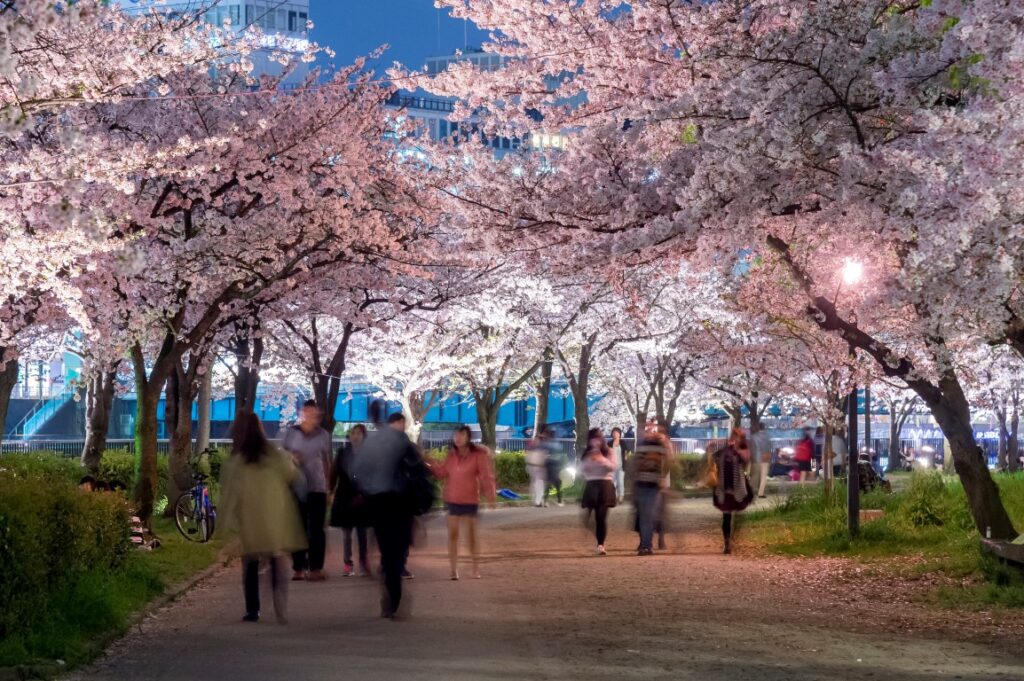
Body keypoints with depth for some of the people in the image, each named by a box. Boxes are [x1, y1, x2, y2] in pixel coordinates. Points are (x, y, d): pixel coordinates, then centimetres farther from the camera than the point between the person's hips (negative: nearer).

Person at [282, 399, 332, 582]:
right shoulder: (291, 433, 4)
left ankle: (316, 568, 2)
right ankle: (298, 568, 10)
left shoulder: (324, 435, 5)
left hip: (317, 489, 0)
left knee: (316, 529, -1)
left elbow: (327, 462, 12)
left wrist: (328, 487, 11)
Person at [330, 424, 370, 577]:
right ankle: (348, 563, 9)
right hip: (344, 496, 1)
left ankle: (363, 562, 13)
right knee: (346, 532, 4)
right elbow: (334, 473, 3)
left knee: (362, 532, 5)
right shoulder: (343, 451, 2)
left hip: (362, 497, -1)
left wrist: (362, 495, -13)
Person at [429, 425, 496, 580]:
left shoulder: (478, 454, -9)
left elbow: (487, 476, -12)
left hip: (470, 500, -4)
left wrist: (490, 494, -24)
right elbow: (442, 473, 9)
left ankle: (476, 569, 18)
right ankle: (454, 570, 9)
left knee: (471, 535, 5)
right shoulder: (451, 454, 6)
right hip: (452, 500, 4)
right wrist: (431, 463, -3)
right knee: (452, 534, 3)